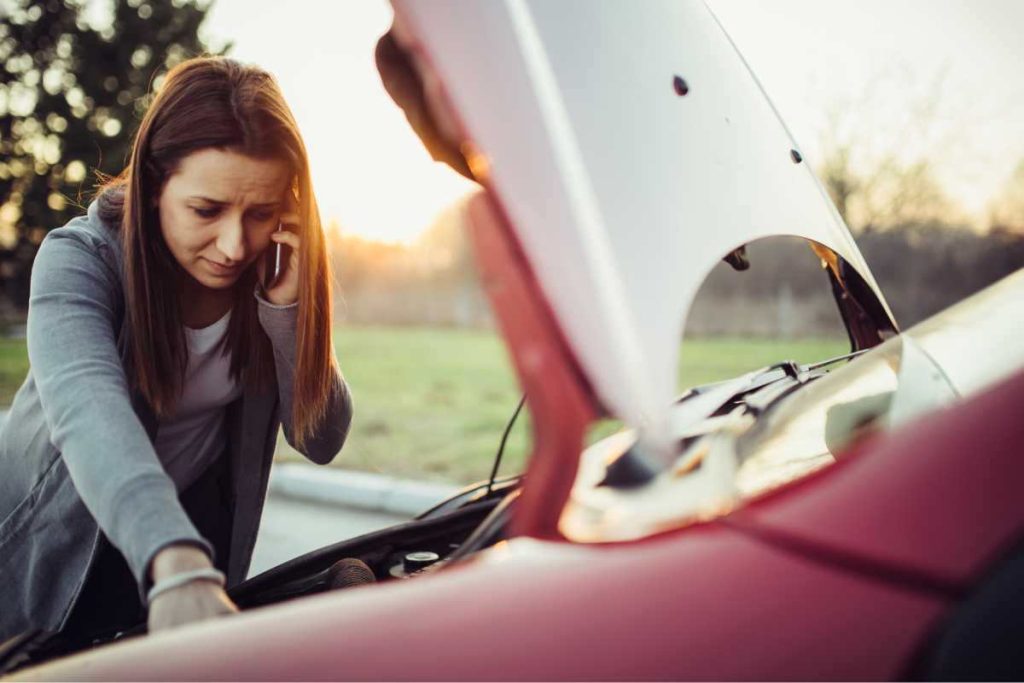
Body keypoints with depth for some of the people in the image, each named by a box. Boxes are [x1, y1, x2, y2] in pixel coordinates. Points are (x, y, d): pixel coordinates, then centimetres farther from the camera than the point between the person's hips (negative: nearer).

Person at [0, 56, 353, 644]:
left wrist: (285, 306, -31)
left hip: (198, 537, 3)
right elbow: (89, 411, -45)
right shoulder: (79, 260, -25)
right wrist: (175, 563, -61)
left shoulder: (274, 269, -15)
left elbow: (321, 440, -16)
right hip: (56, 551, -2)